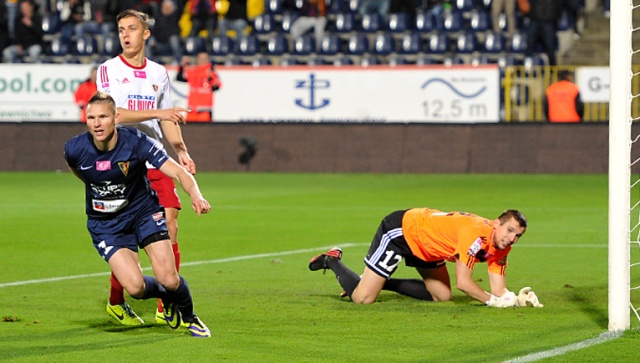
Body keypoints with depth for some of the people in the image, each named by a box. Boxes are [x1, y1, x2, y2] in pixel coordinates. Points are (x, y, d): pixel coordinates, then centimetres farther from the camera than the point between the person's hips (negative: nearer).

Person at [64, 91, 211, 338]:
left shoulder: (135, 142, -25)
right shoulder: (75, 149, -19)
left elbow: (178, 172, -30)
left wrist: (195, 195, -49)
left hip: (143, 211, -1)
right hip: (105, 223, 1)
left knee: (169, 279, -14)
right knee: (135, 287, -16)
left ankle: (189, 316, 22)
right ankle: (167, 298, 22)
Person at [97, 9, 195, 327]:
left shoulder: (159, 73, 14)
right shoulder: (109, 70, 0)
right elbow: (114, 113, -12)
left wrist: (181, 151, 6)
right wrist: (156, 112, -18)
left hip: (155, 162, 4)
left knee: (169, 223, -7)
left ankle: (166, 306, -1)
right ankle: (116, 301, 13)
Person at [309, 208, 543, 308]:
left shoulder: (500, 248, -7)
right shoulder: (476, 234, -33)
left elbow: (498, 289, -9)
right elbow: (463, 282, -34)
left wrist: (516, 298, -28)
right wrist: (493, 301, -30)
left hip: (424, 244, 9)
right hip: (400, 230, -9)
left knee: (442, 296, 9)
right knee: (362, 298, -13)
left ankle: (384, 283, 21)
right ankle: (332, 261, 15)